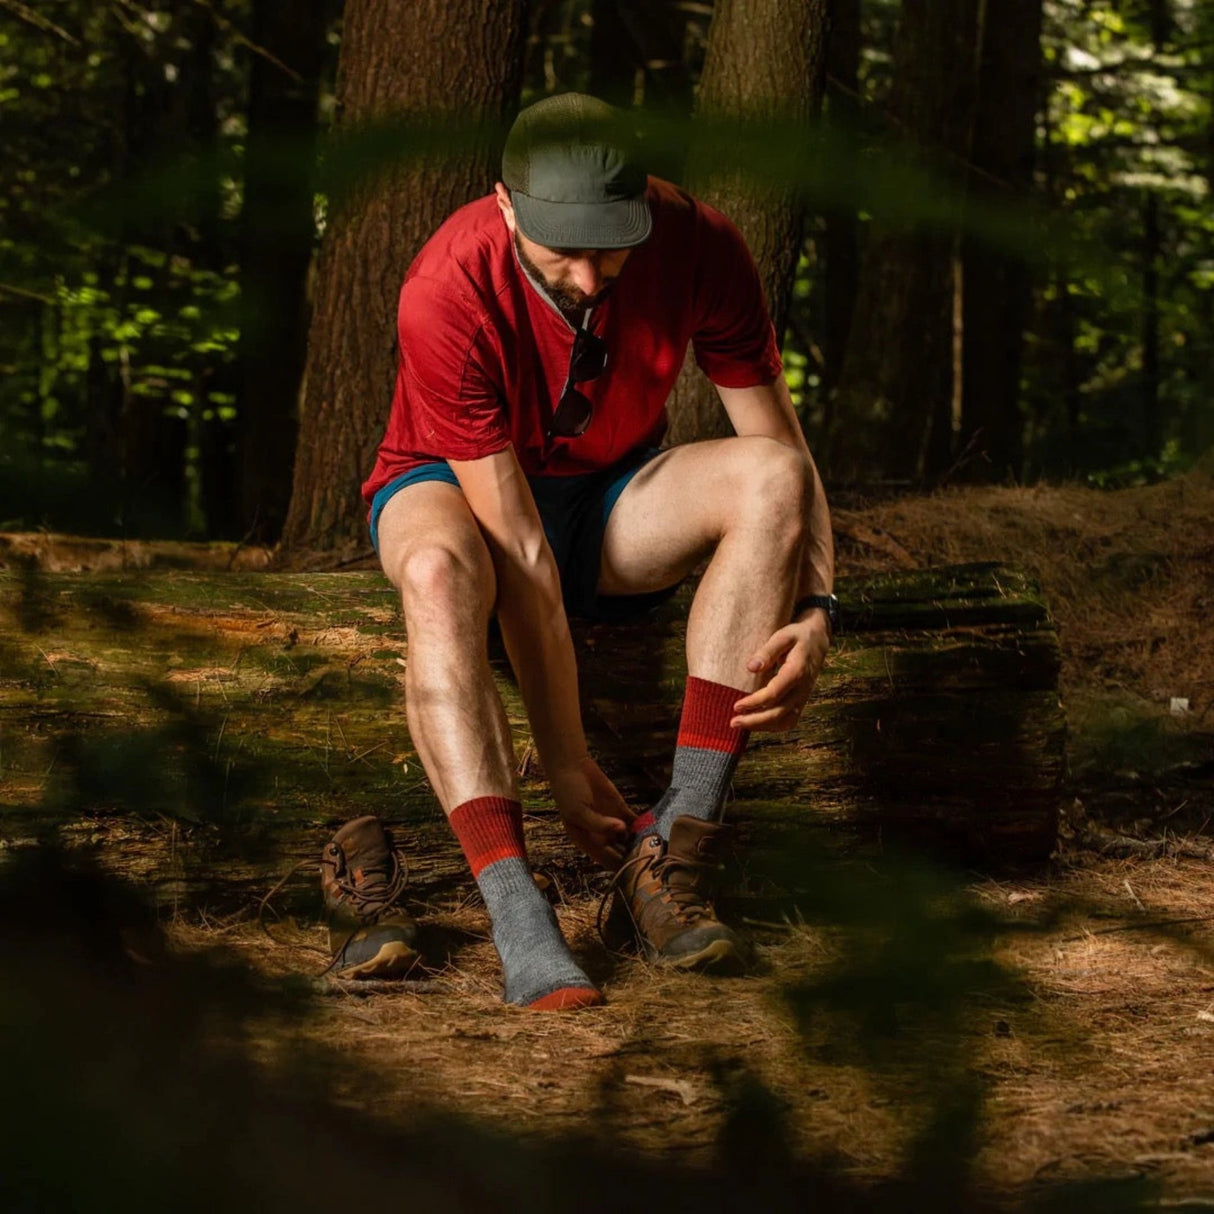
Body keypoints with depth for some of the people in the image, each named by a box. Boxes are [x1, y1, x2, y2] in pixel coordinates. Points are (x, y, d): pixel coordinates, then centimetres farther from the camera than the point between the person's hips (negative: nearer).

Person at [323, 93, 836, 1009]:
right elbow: (520, 553, -31)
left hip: (615, 503, 3)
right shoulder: (448, 292, -30)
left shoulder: (697, 246, -21)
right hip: (455, 487, -3)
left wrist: (814, 610, -31)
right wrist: (565, 761, -30)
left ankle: (669, 859, -31)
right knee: (439, 567, -40)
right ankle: (519, 918, -48)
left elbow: (783, 448, -13)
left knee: (773, 476, -28)